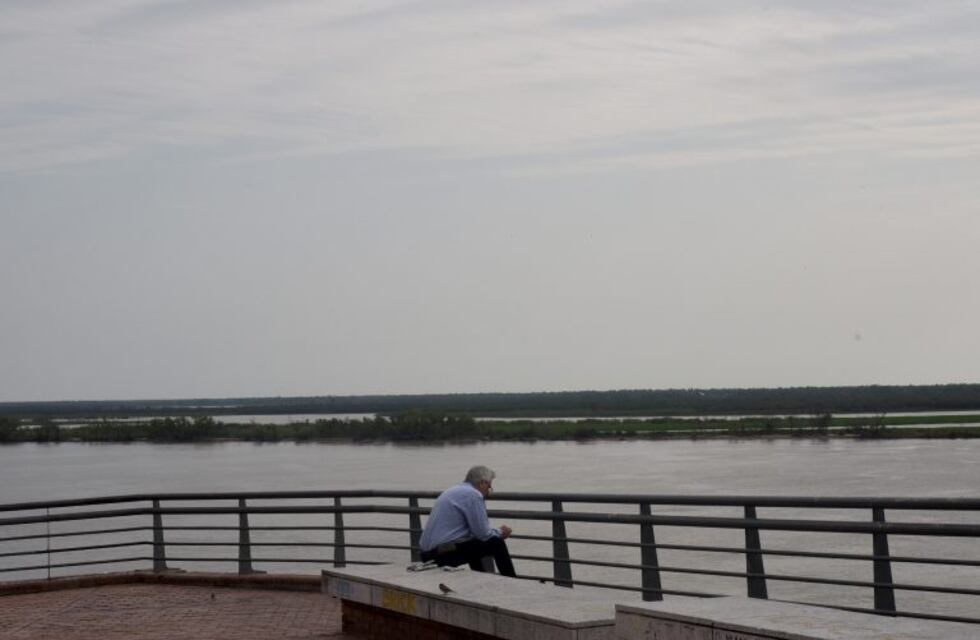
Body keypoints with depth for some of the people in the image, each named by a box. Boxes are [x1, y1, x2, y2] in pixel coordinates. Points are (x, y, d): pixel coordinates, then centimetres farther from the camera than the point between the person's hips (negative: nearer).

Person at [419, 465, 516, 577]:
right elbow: (483, 534, -11)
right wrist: (500, 532, 8)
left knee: (473, 545, 33)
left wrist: (495, 531, 27)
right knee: (496, 543, -3)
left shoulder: (454, 491, 20)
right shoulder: (473, 494, -9)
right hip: (447, 553, -10)